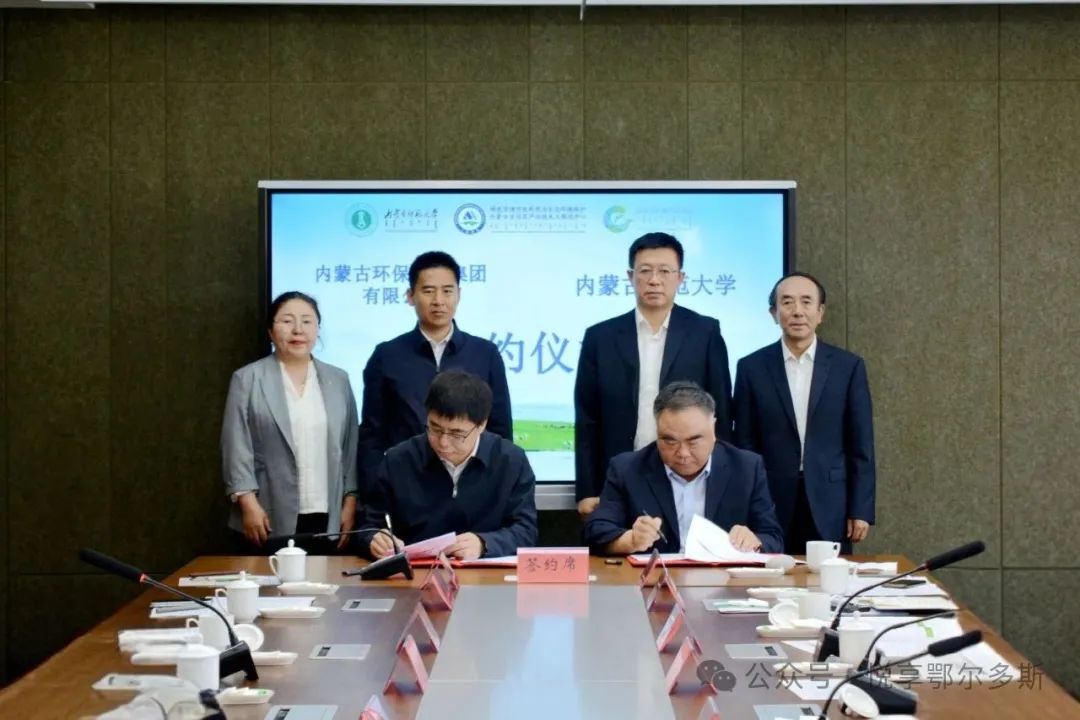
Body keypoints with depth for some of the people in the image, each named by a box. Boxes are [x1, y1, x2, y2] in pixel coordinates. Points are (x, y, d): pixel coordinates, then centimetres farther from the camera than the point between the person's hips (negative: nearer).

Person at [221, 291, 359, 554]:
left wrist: (350, 502, 4)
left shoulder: (338, 380, 12)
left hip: (328, 520, 3)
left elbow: (350, 446, 11)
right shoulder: (247, 379, 2)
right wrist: (249, 503, -11)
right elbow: (237, 447, -3)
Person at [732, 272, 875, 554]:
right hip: (770, 508, 0)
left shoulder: (848, 366, 3)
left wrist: (861, 510, -2)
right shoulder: (752, 367, 3)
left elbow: (861, 446, 3)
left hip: (830, 508, 0)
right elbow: (744, 444, 4)